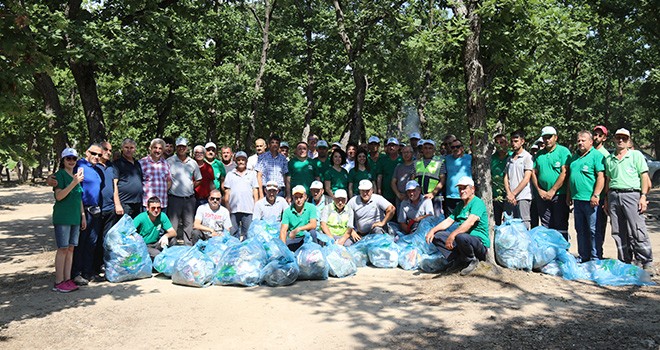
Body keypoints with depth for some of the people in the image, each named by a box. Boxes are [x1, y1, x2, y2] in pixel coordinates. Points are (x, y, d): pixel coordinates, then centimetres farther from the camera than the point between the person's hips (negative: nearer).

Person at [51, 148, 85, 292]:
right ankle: (58, 282, 0)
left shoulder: (77, 176, 15)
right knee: (63, 248, -6)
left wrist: (83, 215, 18)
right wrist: (74, 182, -24)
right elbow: (59, 196, -17)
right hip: (62, 217, -7)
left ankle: (67, 279, 12)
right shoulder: (60, 175, -6)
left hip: (75, 217, 7)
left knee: (71, 248, 7)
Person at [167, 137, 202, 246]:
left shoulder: (193, 163, 10)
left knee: (189, 225, 10)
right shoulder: (170, 161, -1)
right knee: (173, 225, -1)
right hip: (174, 198, -3)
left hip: (190, 199, 3)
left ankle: (189, 247, 19)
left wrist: (191, 186, 8)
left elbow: (198, 180, 19)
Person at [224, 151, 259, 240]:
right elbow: (227, 192, 11)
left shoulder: (252, 174, 15)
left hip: (248, 209, 0)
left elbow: (255, 191, 11)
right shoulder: (230, 174, 14)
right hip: (233, 209, 1)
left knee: (247, 234, 1)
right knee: (233, 234, 2)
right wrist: (227, 208, 3)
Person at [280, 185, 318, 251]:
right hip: (292, 240, 0)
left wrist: (298, 229, -27)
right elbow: (283, 230, -8)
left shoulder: (311, 207, -3)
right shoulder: (287, 211, -2)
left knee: (312, 232, -30)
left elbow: (313, 225, -15)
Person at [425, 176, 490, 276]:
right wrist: (433, 230, -5)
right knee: (437, 236, -4)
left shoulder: (477, 202, -11)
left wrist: (452, 235, -37)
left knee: (461, 237, -39)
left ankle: (472, 260, -10)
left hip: (479, 242, -8)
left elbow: (470, 222, -27)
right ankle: (457, 261, -5)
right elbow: (448, 221, 11)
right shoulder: (460, 204, 18)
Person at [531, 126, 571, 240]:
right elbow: (534, 173, 12)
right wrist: (540, 190, -1)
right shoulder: (539, 154, 14)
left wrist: (552, 191, -13)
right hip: (543, 196, 5)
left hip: (559, 195, -5)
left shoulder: (563, 151, -3)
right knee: (546, 227, 10)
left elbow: (564, 173, -11)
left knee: (561, 227, 0)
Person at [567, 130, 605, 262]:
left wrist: (596, 195, -18)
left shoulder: (597, 155, -6)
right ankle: (583, 257, 21)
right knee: (581, 230, 12)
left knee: (594, 230, -3)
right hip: (577, 199, 8)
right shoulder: (574, 157, 18)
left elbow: (601, 177, -13)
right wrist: (568, 196, 19)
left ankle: (596, 259, 5)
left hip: (591, 200, -8)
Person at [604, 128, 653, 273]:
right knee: (618, 233, 4)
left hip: (631, 194, -4)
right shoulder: (609, 159, 17)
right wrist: (607, 199, 14)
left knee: (637, 232, -10)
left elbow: (644, 177, 1)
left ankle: (647, 263, -3)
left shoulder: (636, 155, 6)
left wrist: (643, 196, -8)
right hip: (614, 195, 4)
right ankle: (625, 262, 12)